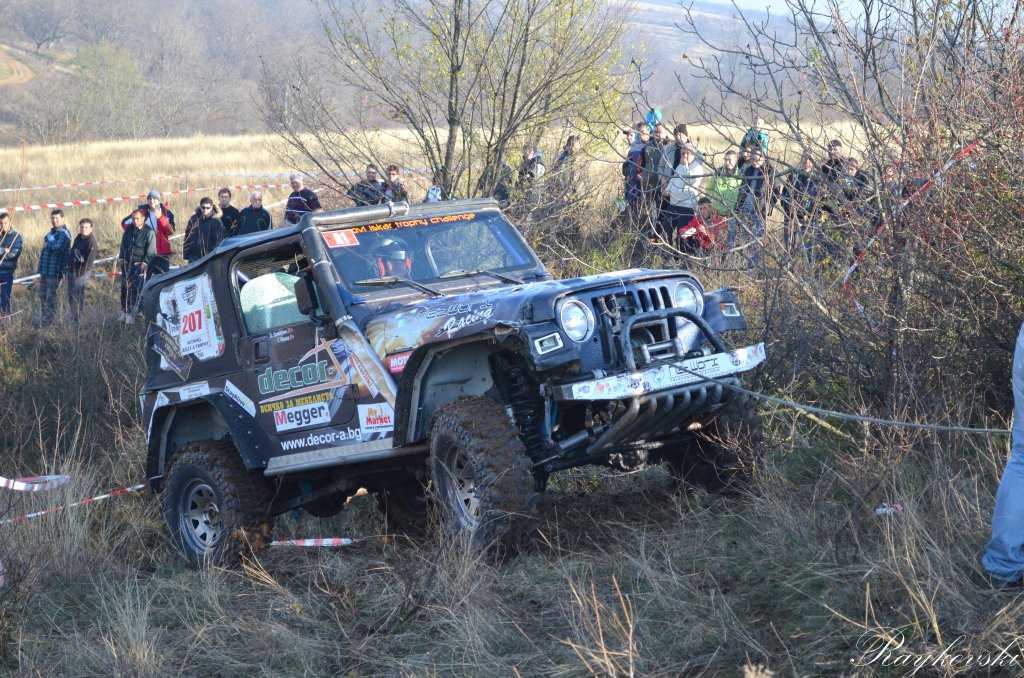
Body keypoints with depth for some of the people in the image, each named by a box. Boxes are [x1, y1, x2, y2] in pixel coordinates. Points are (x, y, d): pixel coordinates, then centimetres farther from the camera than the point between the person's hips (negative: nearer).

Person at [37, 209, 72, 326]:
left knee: (51, 295, -5)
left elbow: (58, 247, -23)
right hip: (44, 268, 9)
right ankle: (44, 316, 20)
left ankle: (48, 319, -1)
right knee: (42, 294, 11)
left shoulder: (64, 233, -9)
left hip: (55, 270, -9)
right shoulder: (51, 232, 20)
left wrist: (47, 245, -6)